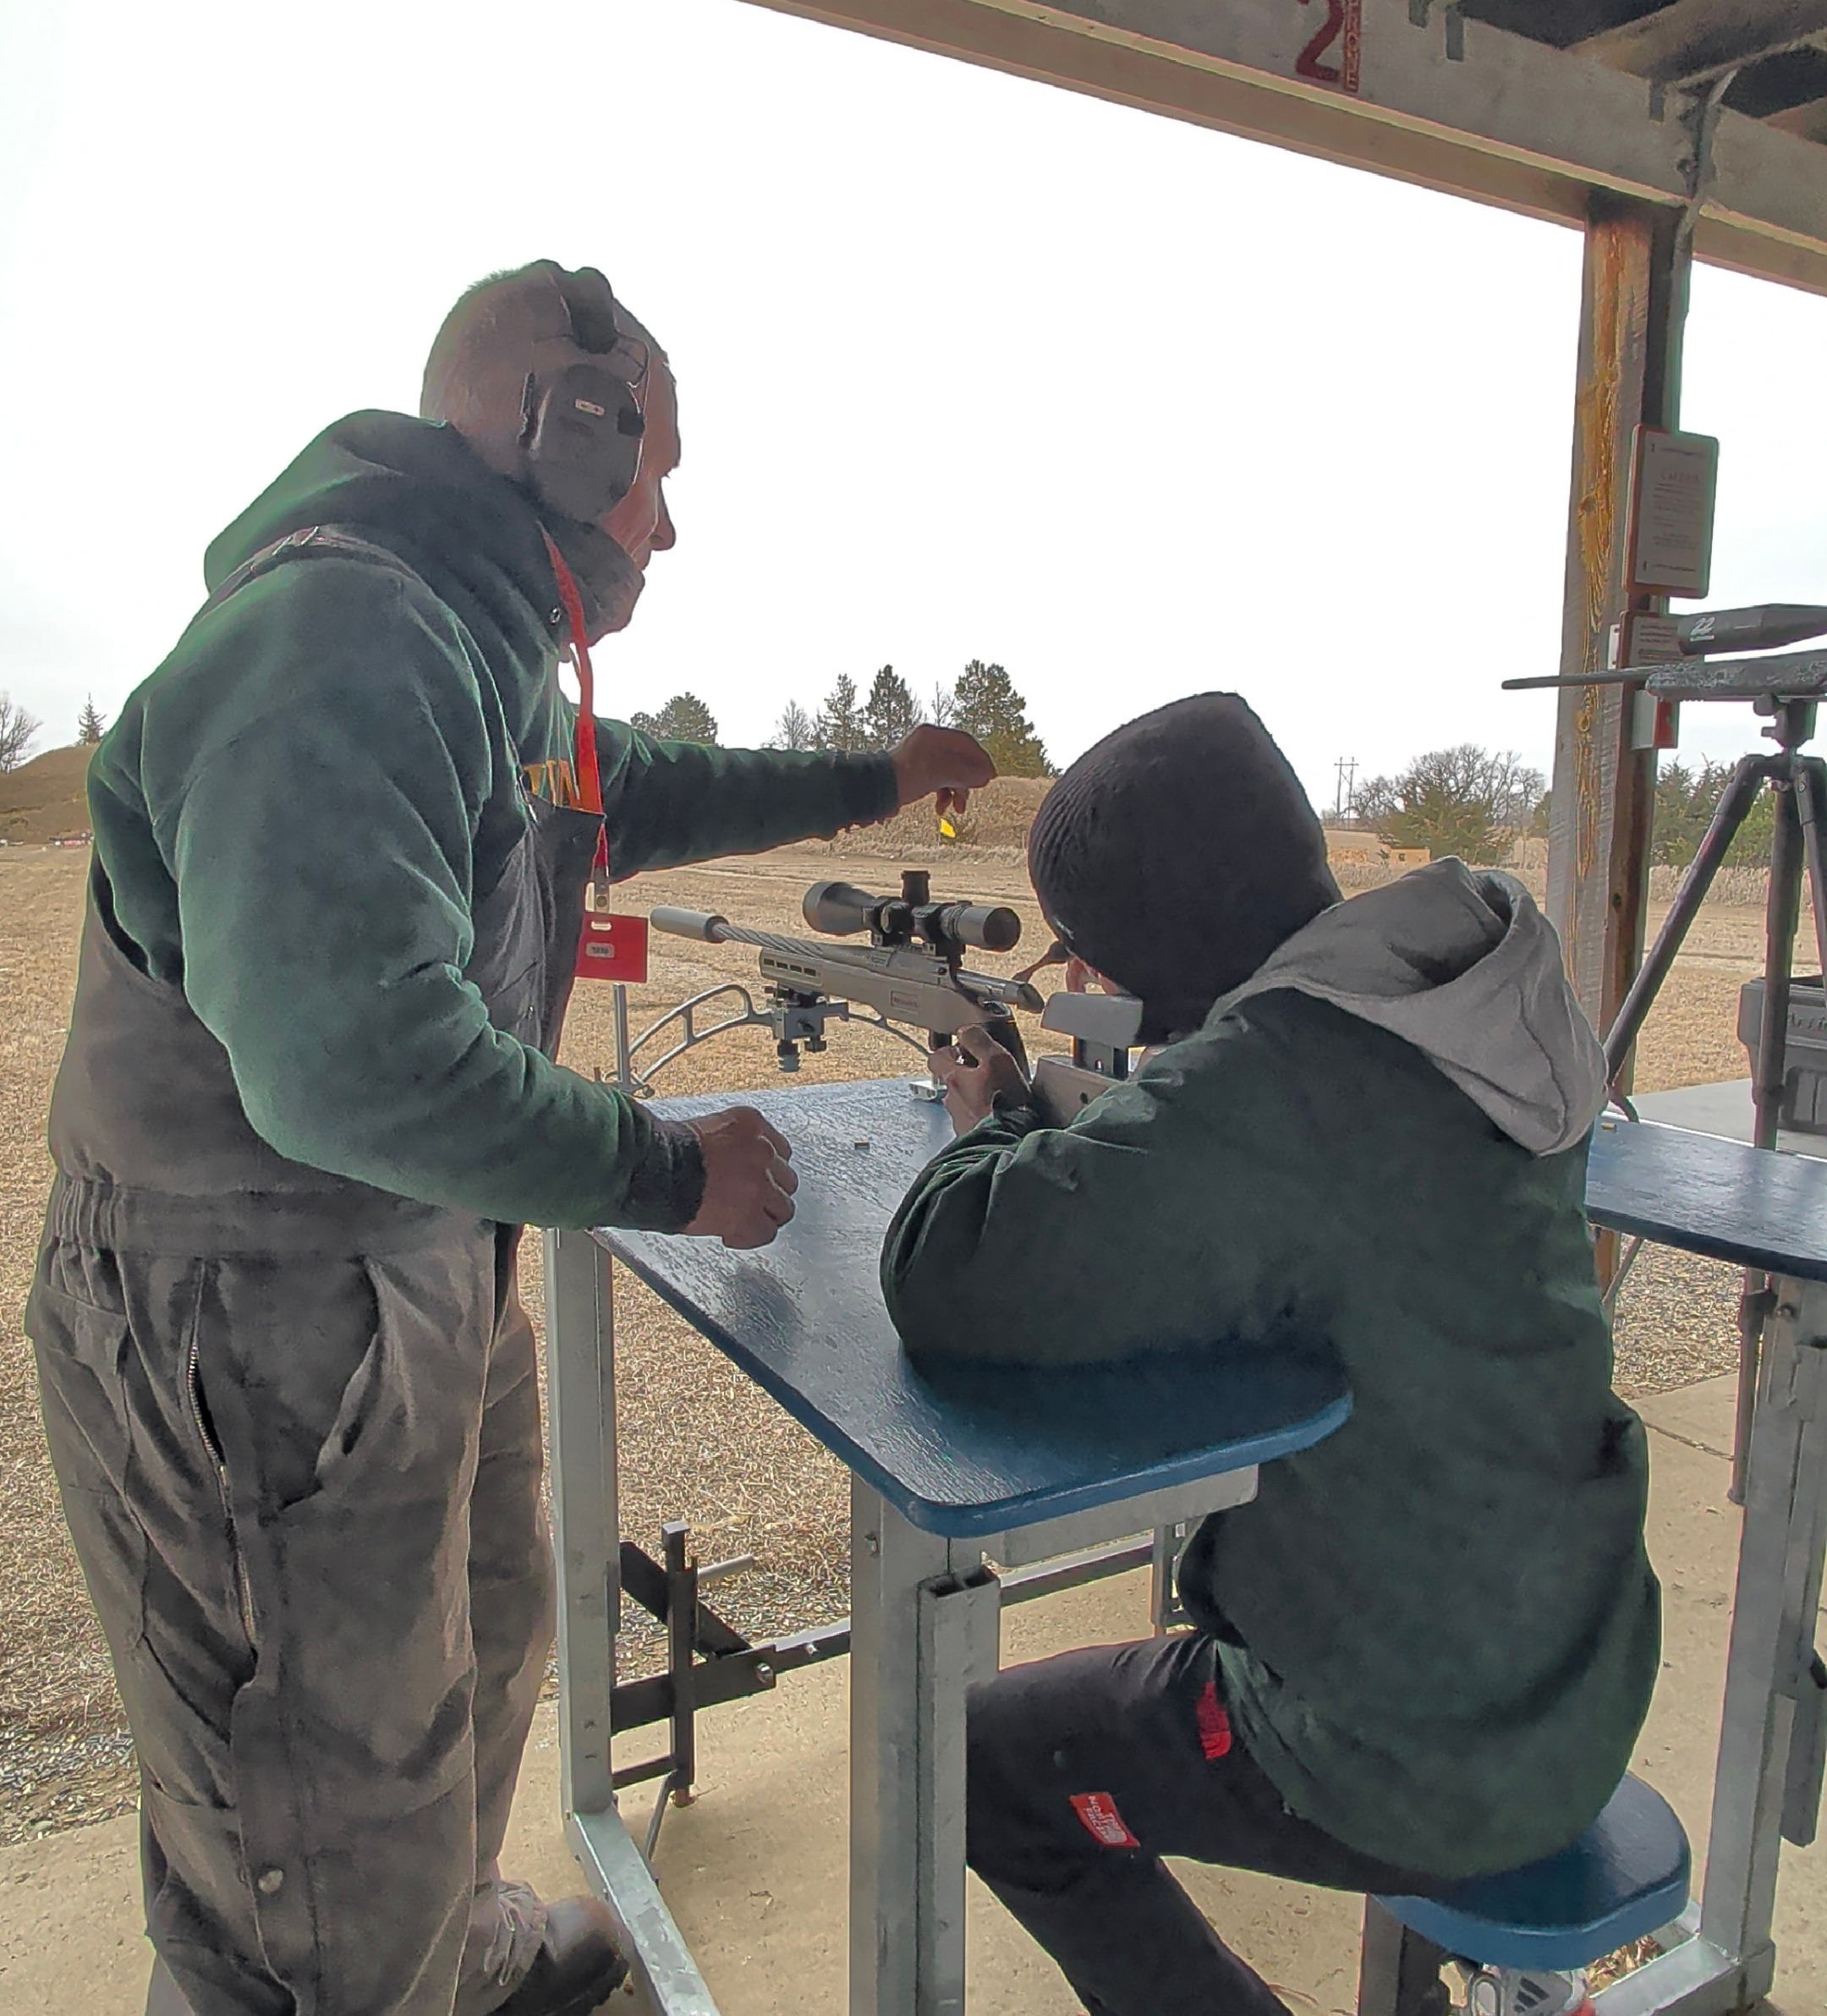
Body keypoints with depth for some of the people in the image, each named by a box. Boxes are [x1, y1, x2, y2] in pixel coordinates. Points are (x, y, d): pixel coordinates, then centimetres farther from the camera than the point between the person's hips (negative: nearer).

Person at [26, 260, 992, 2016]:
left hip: (432, 1278, 11)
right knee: (337, 1833, 6)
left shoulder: (478, 648, 10)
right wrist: (671, 1175, -22)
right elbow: (355, 1058, -35)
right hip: (256, 1327, -10)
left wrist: (872, 783, 31)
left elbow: (635, 791, 28)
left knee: (476, 1651, 29)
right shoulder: (336, 638, -24)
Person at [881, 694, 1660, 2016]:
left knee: (987, 1761, 10)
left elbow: (950, 1282, -31)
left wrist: (990, 1132, -11)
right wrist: (1050, 1111, -1)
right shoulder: (1459, 1007, -5)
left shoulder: (1265, 1087, -32)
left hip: (1423, 1766, -7)